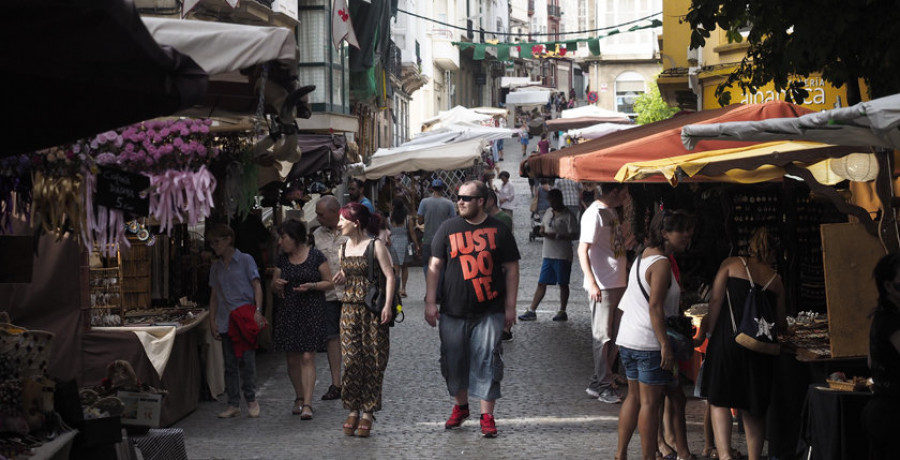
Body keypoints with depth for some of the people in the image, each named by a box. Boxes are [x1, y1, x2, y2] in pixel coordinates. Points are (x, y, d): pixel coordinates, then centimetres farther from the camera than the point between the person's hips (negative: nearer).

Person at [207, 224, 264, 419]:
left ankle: (251, 399, 7)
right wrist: (212, 321, 8)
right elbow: (214, 296, 16)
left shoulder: (245, 260, 1)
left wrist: (258, 310, -15)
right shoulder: (215, 267, 15)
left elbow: (257, 286, -2)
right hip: (226, 321, 5)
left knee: (246, 360, -7)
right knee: (230, 364, 4)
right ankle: (233, 404, 7)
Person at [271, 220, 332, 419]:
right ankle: (299, 397, 24)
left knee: (307, 357, -11)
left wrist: (311, 286, -17)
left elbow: (329, 282, 0)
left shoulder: (316, 256, -3)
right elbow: (274, 287, 17)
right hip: (288, 313, 5)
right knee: (292, 359, 8)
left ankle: (307, 404, -14)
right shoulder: (282, 259, 10)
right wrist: (276, 285, -6)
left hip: (311, 312, -5)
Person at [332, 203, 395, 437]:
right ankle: (353, 409, 7)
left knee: (373, 360, 0)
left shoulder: (375, 245, -6)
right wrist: (341, 279, 1)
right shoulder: (344, 248, 12)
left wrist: (387, 305, -17)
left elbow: (389, 276, -9)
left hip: (373, 310, -5)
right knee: (351, 359, -1)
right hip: (350, 309, 5)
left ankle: (368, 412, 6)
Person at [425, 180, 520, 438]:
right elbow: (435, 266, 6)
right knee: (454, 361, 8)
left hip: (489, 312, -2)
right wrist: (430, 302, 0)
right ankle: (460, 407, 29)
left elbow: (511, 269, 5)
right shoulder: (448, 228, 6)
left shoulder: (498, 230, 2)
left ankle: (487, 416, 1)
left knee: (487, 362, -6)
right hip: (453, 311, 2)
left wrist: (510, 306, 2)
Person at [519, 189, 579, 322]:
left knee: (563, 284, 5)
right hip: (547, 255, 6)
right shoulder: (548, 212, 12)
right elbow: (543, 226, 25)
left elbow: (574, 235, -15)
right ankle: (531, 311, 6)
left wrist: (556, 236, -21)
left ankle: (562, 312, 15)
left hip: (562, 256, -6)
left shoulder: (568, 216, -10)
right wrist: (542, 231, 0)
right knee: (541, 283, 6)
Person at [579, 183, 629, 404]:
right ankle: (603, 386, 1)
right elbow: (583, 250, -19)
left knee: (614, 335, 13)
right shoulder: (594, 213, -14)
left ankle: (600, 380, 21)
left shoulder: (612, 212, 14)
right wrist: (592, 283, -26)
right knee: (603, 336, -4)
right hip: (602, 285, -9)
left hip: (618, 283, 9)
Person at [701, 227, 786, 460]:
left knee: (718, 400, 4)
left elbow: (716, 300, -5)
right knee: (753, 408, 13)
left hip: (727, 339, -2)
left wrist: (709, 333, -1)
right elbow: (780, 324, 14)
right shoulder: (775, 280, 12)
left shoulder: (732, 264, 6)